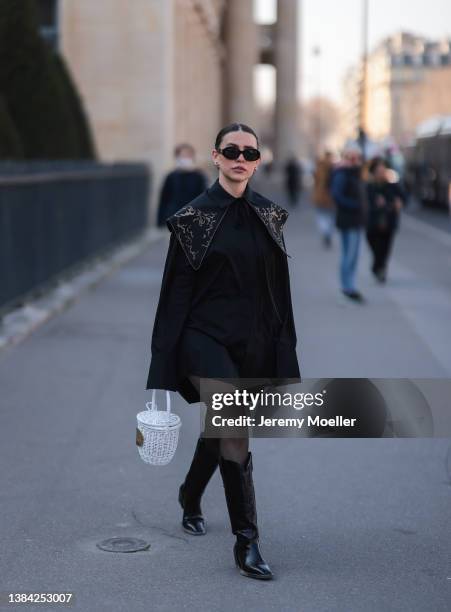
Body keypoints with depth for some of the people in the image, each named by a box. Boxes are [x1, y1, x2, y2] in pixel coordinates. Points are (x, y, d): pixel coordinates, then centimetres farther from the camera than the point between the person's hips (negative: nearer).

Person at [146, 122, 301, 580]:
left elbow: (279, 287, 9)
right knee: (233, 430, -21)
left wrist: (284, 356, 6)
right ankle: (246, 541, -14)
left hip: (254, 343, 4)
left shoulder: (269, 215, 7)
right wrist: (165, 363, -6)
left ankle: (190, 498, 46)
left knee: (221, 429, 17)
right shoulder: (194, 216, -4)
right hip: (207, 338, -4)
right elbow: (177, 288, -4)